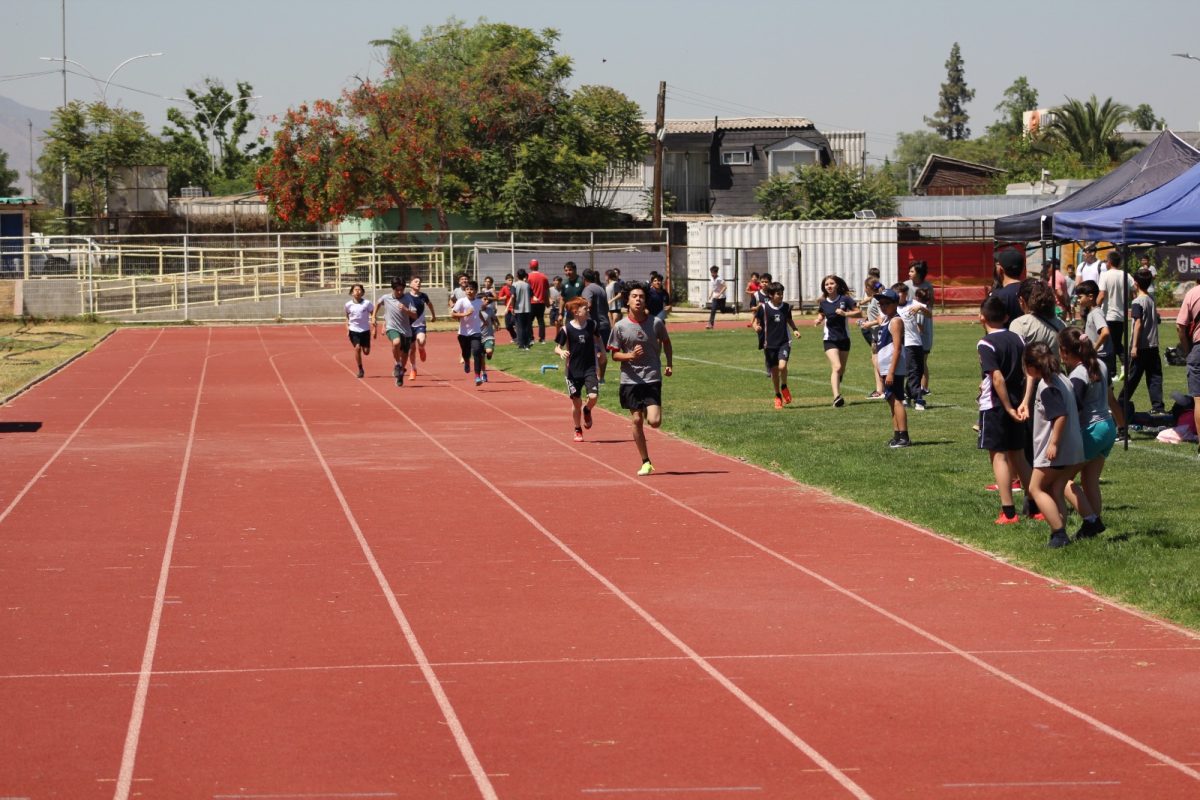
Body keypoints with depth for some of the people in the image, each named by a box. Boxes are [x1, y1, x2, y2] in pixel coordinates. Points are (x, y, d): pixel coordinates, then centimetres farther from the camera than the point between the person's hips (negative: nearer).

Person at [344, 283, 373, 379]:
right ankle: (360, 370, -4)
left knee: (366, 351, 0)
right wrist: (347, 327, 1)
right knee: (357, 348, -18)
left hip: (365, 330, 0)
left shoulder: (367, 303, -9)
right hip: (354, 330, 0)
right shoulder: (348, 304, -5)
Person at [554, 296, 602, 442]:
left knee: (593, 396, -16)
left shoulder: (592, 324, -1)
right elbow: (557, 347, -7)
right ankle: (578, 431, 24)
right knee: (576, 402, 5)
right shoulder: (566, 329, -11)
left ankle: (587, 411, 20)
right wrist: (561, 352, -28)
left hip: (590, 368, 2)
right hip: (573, 370, -2)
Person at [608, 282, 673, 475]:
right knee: (637, 420, 1)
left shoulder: (656, 323, -3)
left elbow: (666, 341, 17)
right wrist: (630, 355, -18)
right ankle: (645, 462, 13)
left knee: (654, 421, -12)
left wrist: (669, 364, 10)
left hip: (653, 378, 0)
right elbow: (615, 355, 1)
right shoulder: (620, 326, -4)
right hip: (631, 379, 0)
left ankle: (650, 411, 27)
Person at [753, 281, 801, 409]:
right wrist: (756, 327, -24)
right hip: (770, 344, -1)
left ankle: (784, 387, 7)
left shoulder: (786, 307, 2)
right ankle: (778, 396, 25)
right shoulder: (763, 308, -8)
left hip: (784, 342, 1)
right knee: (774, 371, 6)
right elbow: (755, 320, -1)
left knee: (782, 366, -20)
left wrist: (795, 329, 4)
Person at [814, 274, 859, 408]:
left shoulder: (845, 299, -5)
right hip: (830, 339, -1)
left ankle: (834, 387, 38)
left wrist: (845, 313, -19)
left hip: (844, 338, 1)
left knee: (841, 370, 13)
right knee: (836, 367, -19)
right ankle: (837, 397, -29)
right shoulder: (823, 302, 2)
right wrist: (818, 320, -1)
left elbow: (859, 313, -4)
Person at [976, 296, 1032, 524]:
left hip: (994, 406, -6)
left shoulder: (986, 344, -14)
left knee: (999, 456, -2)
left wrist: (1008, 408, -17)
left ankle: (1008, 511, -6)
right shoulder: (1018, 339, 5)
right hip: (1016, 404, 6)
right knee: (1018, 456, 15)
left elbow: (998, 378, -20)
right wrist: (1022, 401, 11)